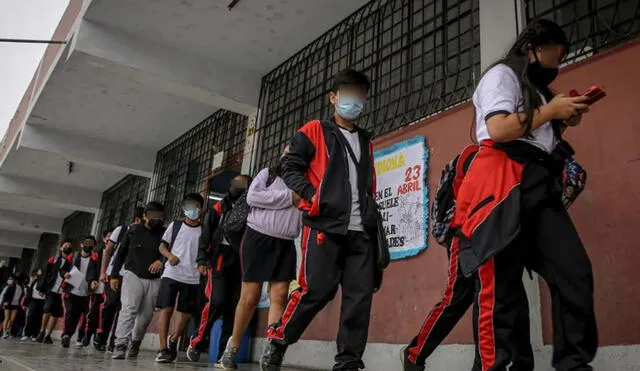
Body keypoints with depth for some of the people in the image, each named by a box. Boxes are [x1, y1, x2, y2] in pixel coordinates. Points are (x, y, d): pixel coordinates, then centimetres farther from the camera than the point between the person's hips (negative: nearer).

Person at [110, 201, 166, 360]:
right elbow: (121, 253, 9)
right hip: (133, 275, -1)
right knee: (129, 308, -16)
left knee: (146, 314, 5)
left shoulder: (165, 233, 1)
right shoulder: (134, 230, 4)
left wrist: (161, 260, -27)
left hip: (154, 279, 1)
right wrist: (114, 275, 6)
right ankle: (120, 345, -17)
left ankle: (135, 342, 25)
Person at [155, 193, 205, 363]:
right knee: (166, 309, -9)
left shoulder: (204, 230, 5)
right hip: (171, 274, -1)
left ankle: (173, 340, 31)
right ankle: (163, 348, -3)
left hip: (192, 278, 1)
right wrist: (169, 256, -11)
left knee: (187, 314, 7)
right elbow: (162, 246, 8)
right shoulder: (175, 225, 6)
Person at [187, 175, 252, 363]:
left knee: (233, 308, -2)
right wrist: (202, 260, -7)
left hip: (240, 264, 3)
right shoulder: (219, 209, 8)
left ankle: (223, 352, 4)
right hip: (220, 260, -3)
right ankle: (198, 342, 1)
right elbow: (205, 236, 3)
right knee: (217, 302, -16)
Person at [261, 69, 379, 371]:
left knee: (361, 295, -1)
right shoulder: (315, 131, 8)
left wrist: (373, 220, 18)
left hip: (360, 232, 6)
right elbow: (290, 167, 2)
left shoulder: (366, 142, 24)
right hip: (324, 226, -5)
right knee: (316, 290, -10)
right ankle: (276, 341, 11)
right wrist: (312, 196, -13)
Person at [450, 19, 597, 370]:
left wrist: (564, 122, 15)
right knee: (500, 284, -9)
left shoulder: (538, 89, 30)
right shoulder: (501, 75, 4)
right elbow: (498, 130, -14)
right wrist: (551, 110, -3)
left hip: (540, 186, 8)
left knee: (575, 272, -3)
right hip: (503, 184, -8)